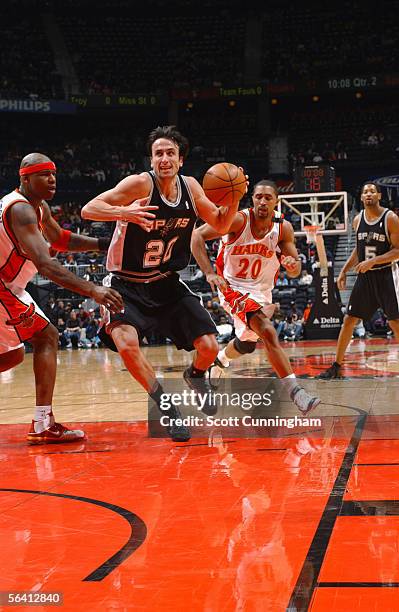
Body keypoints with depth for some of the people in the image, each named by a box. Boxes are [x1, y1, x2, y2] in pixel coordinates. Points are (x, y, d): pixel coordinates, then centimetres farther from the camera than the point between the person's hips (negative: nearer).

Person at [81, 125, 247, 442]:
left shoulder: (190, 186, -3)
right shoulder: (140, 184, -19)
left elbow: (220, 225, 9)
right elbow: (88, 209, -23)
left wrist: (234, 199, -11)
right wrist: (125, 212, -41)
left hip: (168, 284, 5)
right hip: (127, 286, -4)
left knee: (209, 348, -2)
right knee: (127, 344, -30)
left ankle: (196, 375, 35)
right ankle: (168, 408, -11)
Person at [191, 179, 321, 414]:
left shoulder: (284, 228, -9)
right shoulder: (239, 220, -20)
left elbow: (295, 271, -4)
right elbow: (197, 236, -20)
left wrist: (292, 264, -30)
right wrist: (210, 272, -30)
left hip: (261, 292, 6)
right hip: (233, 287, -6)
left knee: (247, 345, 22)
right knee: (268, 333, -28)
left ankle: (220, 361, 56)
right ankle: (295, 391, -31)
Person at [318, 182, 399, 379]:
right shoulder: (358, 220, 6)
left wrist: (373, 261, -23)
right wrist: (344, 271, 13)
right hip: (365, 276, 5)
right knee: (349, 319, 3)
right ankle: (337, 366, 10)